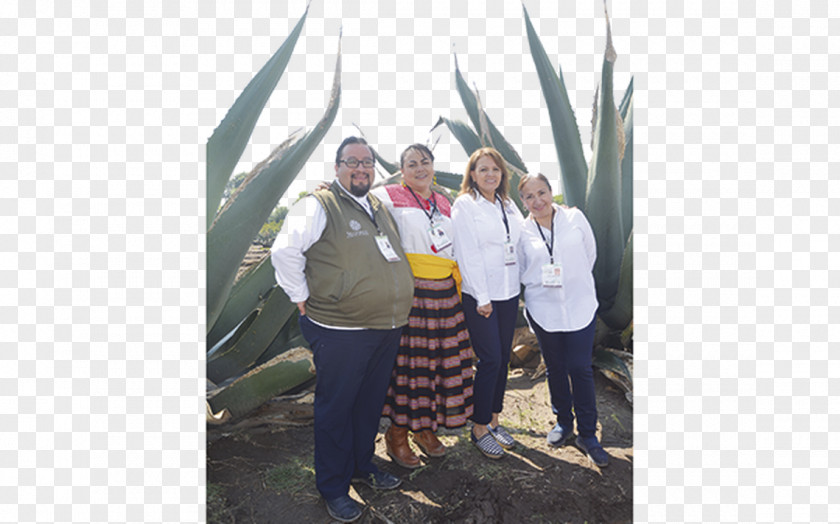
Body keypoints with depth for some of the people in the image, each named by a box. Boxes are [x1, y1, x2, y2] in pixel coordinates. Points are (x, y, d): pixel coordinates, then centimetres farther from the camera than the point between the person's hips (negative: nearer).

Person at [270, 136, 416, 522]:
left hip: (388, 327, 7)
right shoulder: (319, 205, -8)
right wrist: (302, 297, -11)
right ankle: (334, 488, 26)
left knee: (371, 403, 19)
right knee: (335, 407, 7)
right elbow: (284, 250, -13)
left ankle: (362, 464, 41)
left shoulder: (380, 208, 16)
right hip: (341, 331, -7)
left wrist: (400, 296, 21)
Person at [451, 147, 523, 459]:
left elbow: (521, 244, 19)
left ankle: (494, 420, 27)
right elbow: (467, 254, -12)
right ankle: (479, 429, 14)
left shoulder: (508, 204, 14)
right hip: (480, 296, -6)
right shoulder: (464, 205, -6)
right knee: (490, 360, -3)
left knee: (503, 359, 11)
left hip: (509, 293, 7)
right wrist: (482, 298, -16)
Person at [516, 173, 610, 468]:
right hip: (543, 310, 1)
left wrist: (572, 282, 10)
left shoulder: (575, 218, 0)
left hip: (580, 307, -1)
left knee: (581, 369, -1)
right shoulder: (522, 231, -1)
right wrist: (540, 285, 1)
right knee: (555, 369, 13)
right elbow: (521, 270, 10)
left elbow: (590, 255, 9)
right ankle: (563, 422, 33)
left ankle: (587, 435, 13)